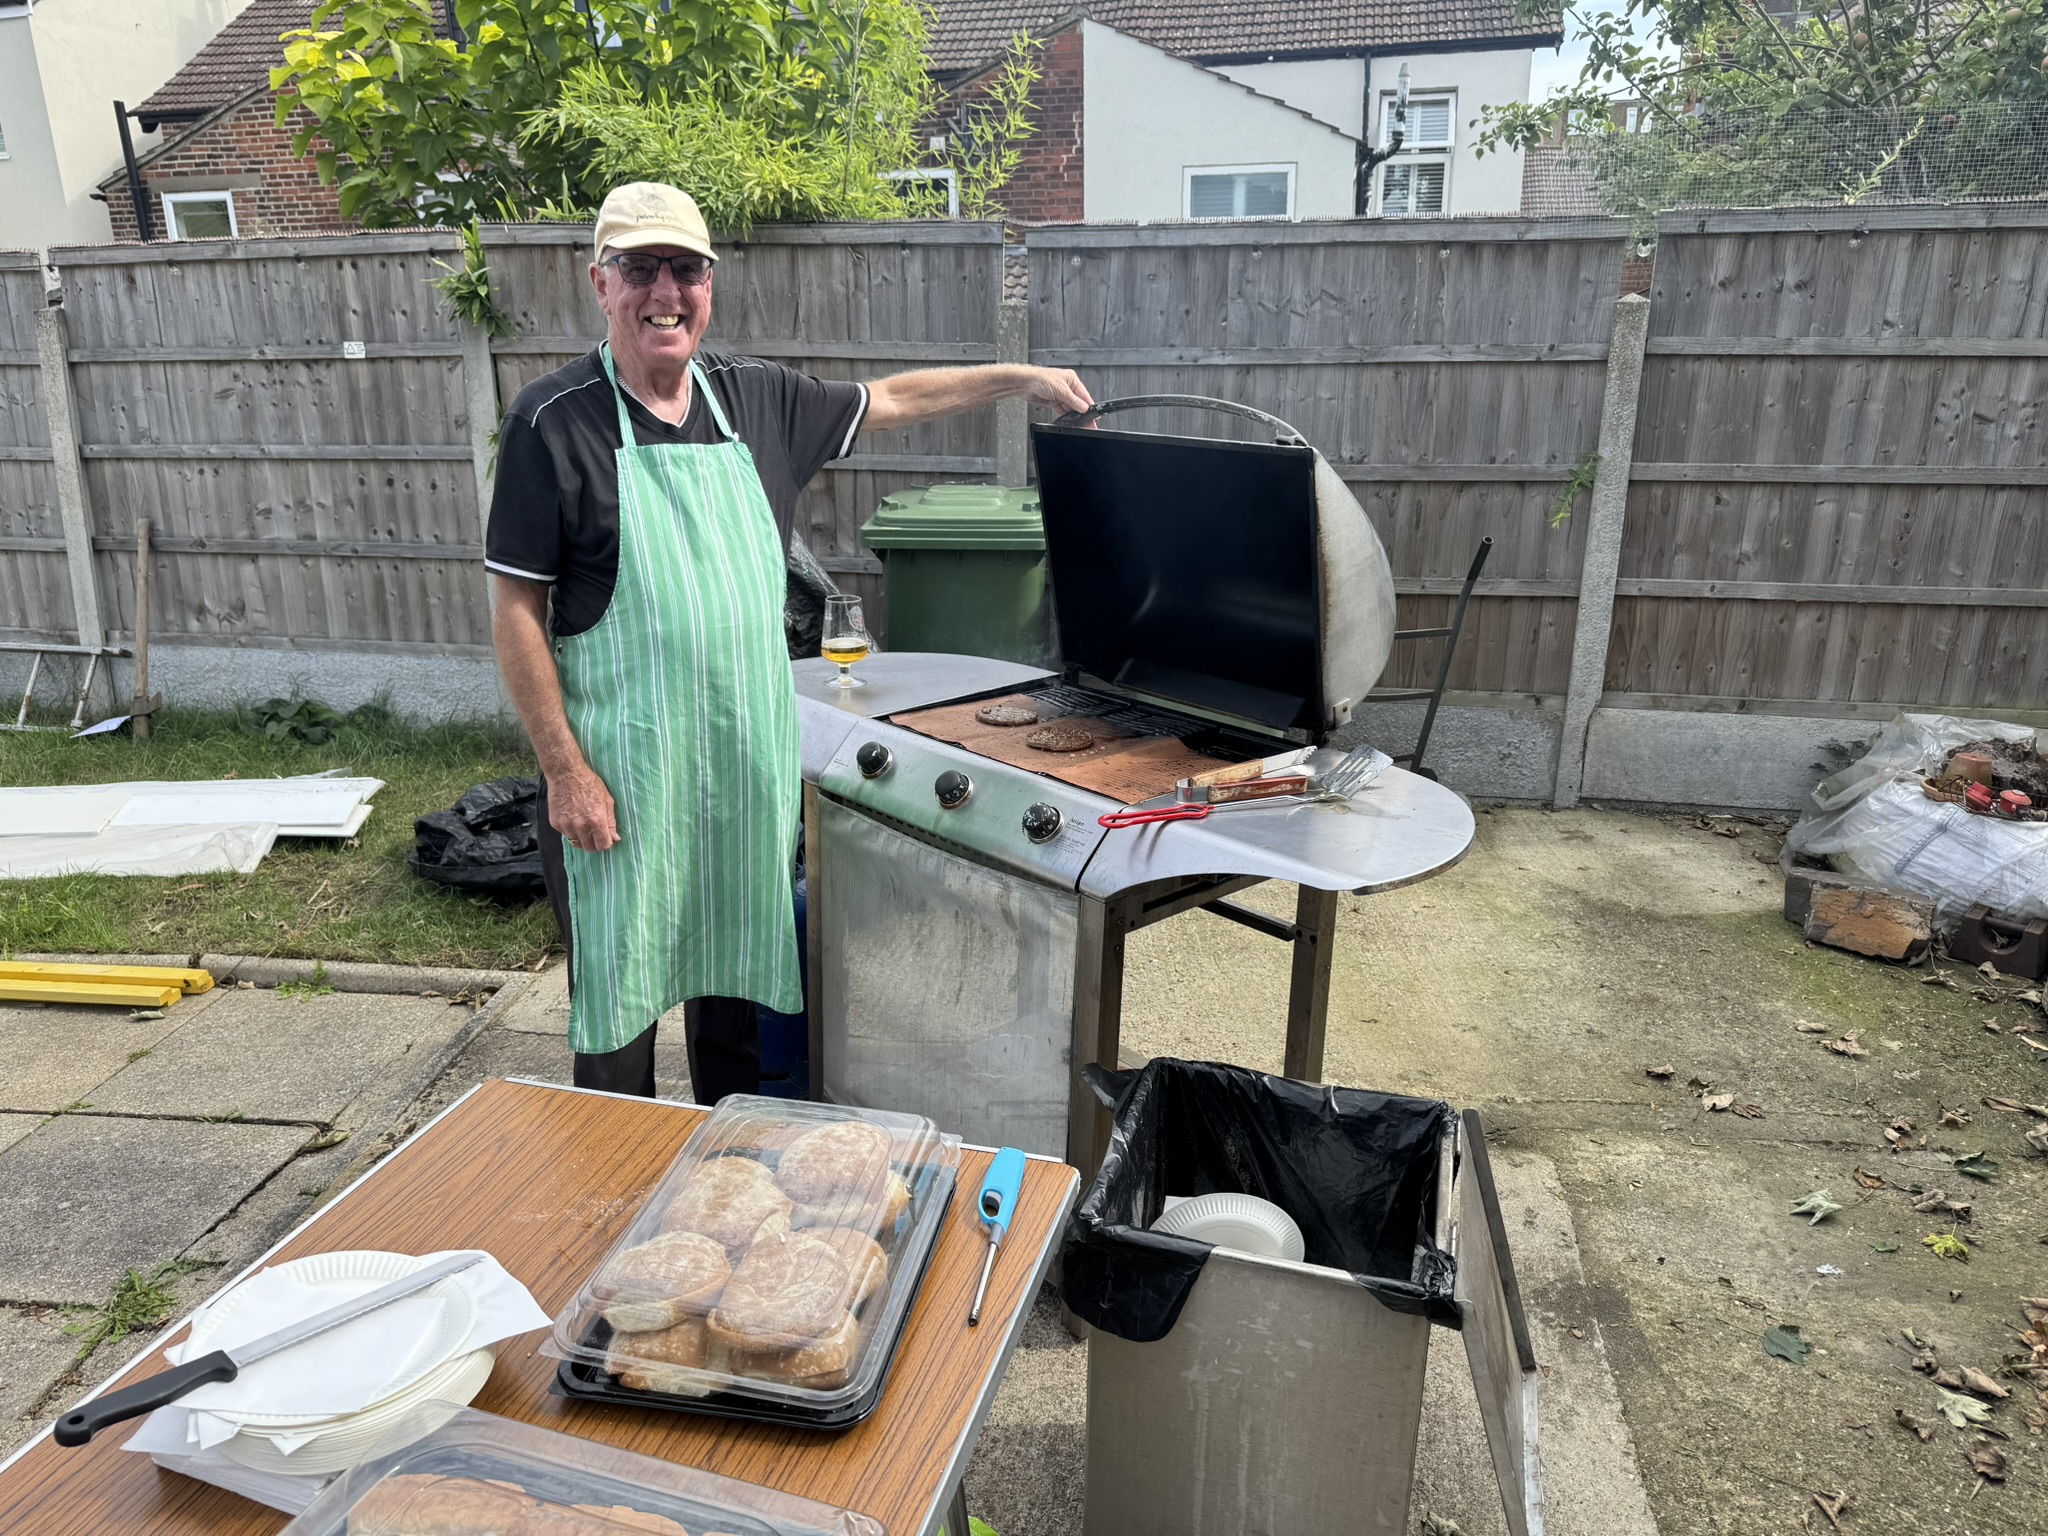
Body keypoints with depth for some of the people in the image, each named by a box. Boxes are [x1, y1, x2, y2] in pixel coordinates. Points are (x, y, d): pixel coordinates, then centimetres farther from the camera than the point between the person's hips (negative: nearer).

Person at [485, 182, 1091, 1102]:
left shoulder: (757, 398, 5)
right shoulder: (553, 421, -9)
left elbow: (889, 402, 20)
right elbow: (516, 613, -9)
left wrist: (1023, 378, 20)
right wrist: (564, 771, -13)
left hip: (750, 759, 5)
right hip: (620, 773, -4)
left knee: (738, 975, 18)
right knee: (617, 995, 7)